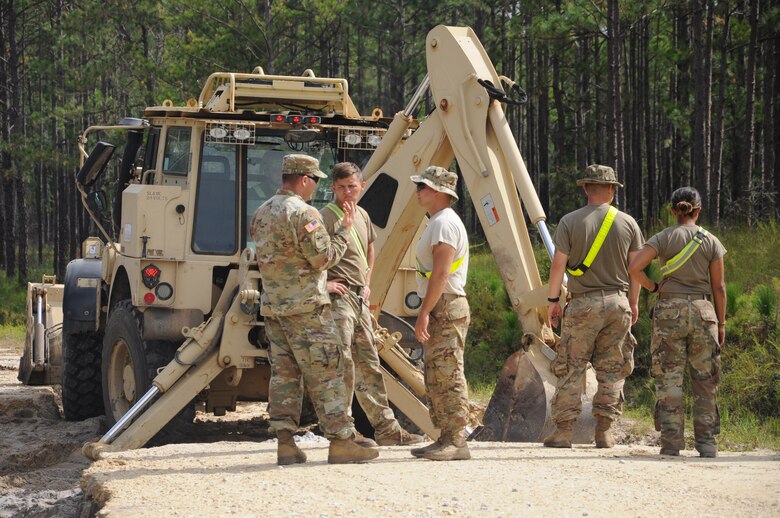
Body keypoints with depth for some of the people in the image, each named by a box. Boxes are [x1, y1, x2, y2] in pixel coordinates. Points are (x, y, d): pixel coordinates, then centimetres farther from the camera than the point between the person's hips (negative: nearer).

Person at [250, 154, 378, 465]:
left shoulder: (261, 214, 14)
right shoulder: (304, 213, -13)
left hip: (272, 307, 8)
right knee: (326, 375, -3)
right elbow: (324, 257, -15)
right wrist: (345, 230, -1)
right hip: (306, 307, -8)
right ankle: (341, 442, -2)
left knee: (283, 373, 8)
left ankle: (286, 444, 4)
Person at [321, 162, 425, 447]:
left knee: (369, 365, 13)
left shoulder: (362, 216, 15)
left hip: (359, 299, 9)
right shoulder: (326, 217, -11)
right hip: (338, 298, -9)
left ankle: (386, 428, 18)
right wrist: (324, 284, -19)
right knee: (342, 366, -9)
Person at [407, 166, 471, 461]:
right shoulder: (437, 223, 20)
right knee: (436, 378, 12)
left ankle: (456, 442, -13)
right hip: (439, 309, 11)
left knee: (449, 376, -12)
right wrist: (427, 312, 20)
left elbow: (441, 273, -20)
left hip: (446, 309, -11)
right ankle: (446, 439, 15)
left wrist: (424, 312, -22)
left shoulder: (444, 223, -13)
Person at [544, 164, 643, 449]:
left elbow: (558, 264, -7)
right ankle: (604, 431, 7)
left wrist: (552, 300, 3)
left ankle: (563, 431, -2)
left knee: (571, 369, 1)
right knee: (611, 369, 8)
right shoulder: (628, 223, 3)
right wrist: (633, 302, 18)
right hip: (618, 302, 2)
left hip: (583, 304, -2)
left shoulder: (570, 221, -4)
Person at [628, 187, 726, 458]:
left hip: (669, 311, -1)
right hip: (702, 310, 1)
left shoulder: (663, 238, -1)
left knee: (669, 378, 3)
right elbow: (719, 287, 4)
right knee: (705, 380, 8)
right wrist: (721, 323, 11)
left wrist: (653, 286, 3)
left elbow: (634, 267, -13)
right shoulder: (711, 242, 3)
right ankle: (706, 442, 8)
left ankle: (672, 441, -1)